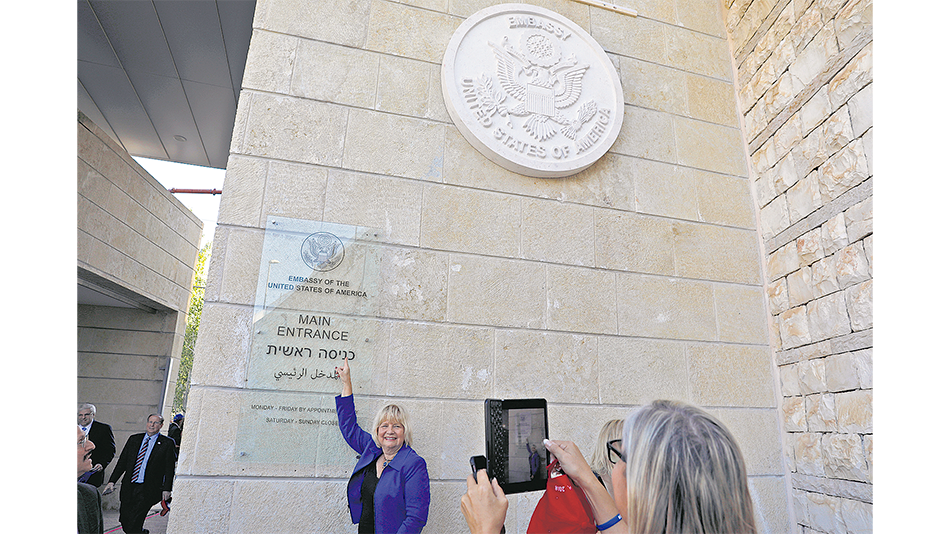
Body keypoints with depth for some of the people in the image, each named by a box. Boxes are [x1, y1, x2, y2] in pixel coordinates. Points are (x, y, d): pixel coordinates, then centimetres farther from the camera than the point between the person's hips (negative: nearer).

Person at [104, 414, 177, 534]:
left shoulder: (167, 443, -3)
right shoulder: (134, 439, 10)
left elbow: (169, 468, -3)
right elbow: (122, 461, 12)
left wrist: (167, 489, -8)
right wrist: (112, 481, 3)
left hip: (148, 490, -5)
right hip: (129, 487, 5)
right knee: (125, 523, 10)